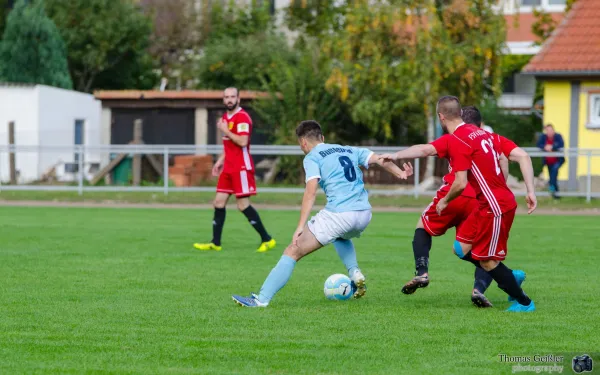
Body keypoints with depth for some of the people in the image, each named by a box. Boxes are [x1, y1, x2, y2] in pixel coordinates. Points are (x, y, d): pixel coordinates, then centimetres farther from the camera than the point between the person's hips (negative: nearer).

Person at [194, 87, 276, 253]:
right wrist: (220, 161, 19)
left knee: (243, 205, -9)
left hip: (241, 168, -9)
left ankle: (267, 239, -1)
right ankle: (215, 243, 10)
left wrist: (225, 130, -16)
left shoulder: (242, 117, -13)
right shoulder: (225, 117, 16)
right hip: (228, 168, 9)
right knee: (219, 202, 6)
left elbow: (242, 142, -24)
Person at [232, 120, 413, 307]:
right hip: (364, 214, 6)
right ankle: (355, 273, 19)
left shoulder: (312, 157, 4)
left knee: (292, 253, 0)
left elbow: (311, 190, -10)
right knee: (342, 235, 42)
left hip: (338, 214, -6)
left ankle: (262, 299, -6)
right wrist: (399, 173, 6)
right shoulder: (349, 150, 23)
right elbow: (378, 159, 11)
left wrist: (300, 227, -16)